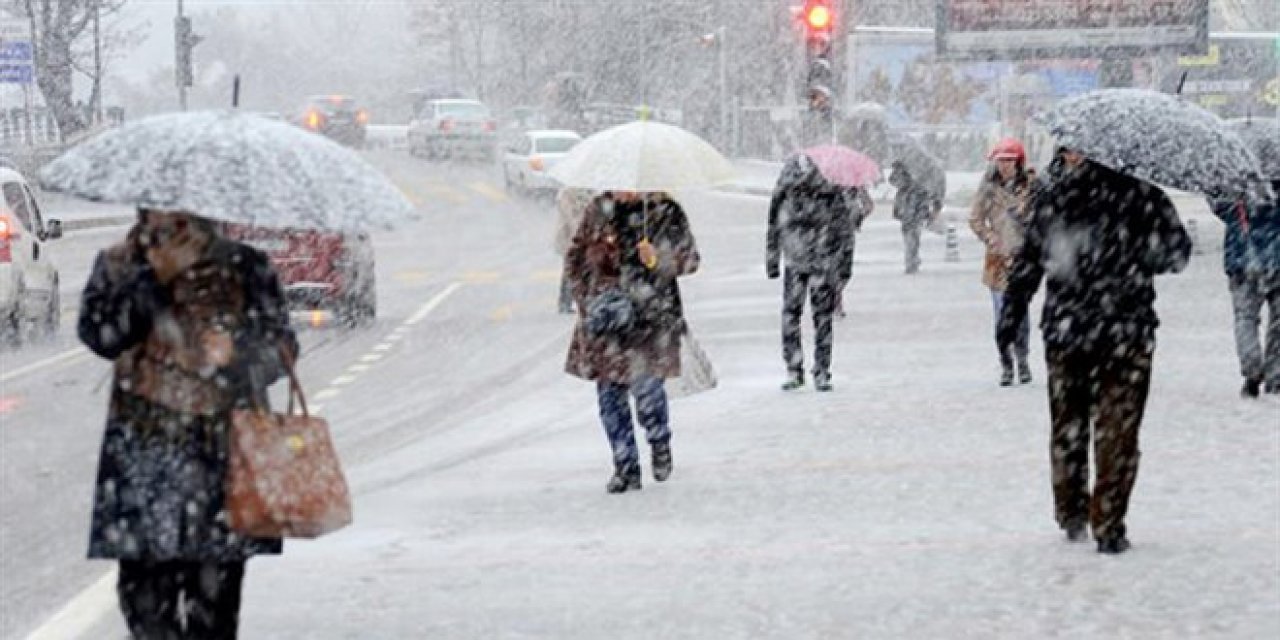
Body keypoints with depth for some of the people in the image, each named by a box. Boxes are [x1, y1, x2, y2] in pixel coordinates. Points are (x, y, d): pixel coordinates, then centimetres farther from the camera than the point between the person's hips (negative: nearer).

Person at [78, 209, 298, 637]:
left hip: (225, 448, 0)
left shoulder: (246, 266, 8)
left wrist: (239, 354, -12)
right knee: (146, 579, -6)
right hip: (146, 446, 0)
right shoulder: (119, 265, 9)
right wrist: (153, 277, -14)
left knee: (217, 582, -1)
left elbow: (283, 345, 8)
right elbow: (99, 334, -7)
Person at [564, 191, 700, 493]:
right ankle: (626, 468, 13)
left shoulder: (664, 210, -2)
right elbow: (574, 258, 15)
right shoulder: (598, 209, 7)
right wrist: (586, 297, 4)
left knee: (647, 388, -11)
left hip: (651, 317, -3)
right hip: (605, 318, 3)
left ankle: (660, 445, 20)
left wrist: (658, 259, -18)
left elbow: (690, 258, 1)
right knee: (609, 392, 2)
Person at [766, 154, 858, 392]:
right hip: (794, 264, 2)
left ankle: (822, 373, 7)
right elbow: (774, 229, 12)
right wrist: (772, 262, 13)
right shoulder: (786, 194, 2)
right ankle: (793, 370, 3)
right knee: (790, 315, -5)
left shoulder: (834, 195, -5)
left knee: (823, 317, -1)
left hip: (824, 264, -2)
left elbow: (845, 230, 3)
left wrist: (846, 265, 2)